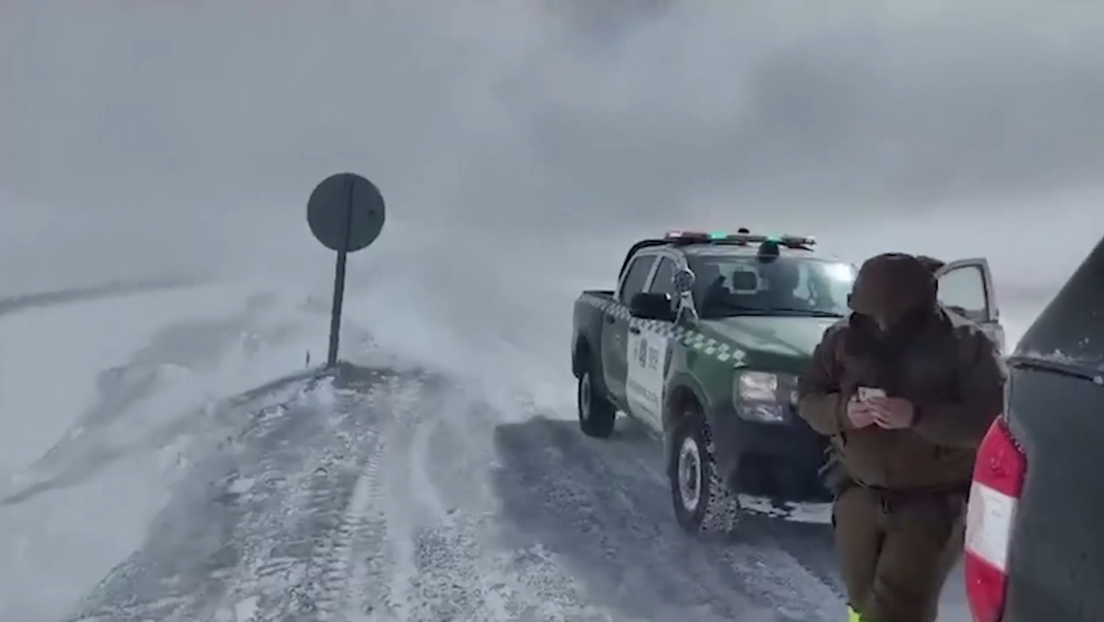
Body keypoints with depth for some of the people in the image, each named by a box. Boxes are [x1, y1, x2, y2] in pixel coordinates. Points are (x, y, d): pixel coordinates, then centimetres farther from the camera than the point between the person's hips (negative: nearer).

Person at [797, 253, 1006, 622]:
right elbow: (807, 398, 3)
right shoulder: (843, 338, -1)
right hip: (860, 493, 4)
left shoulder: (964, 344, -11)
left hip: (936, 500, -4)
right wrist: (842, 411, -18)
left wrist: (917, 416, -29)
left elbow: (990, 422, -17)